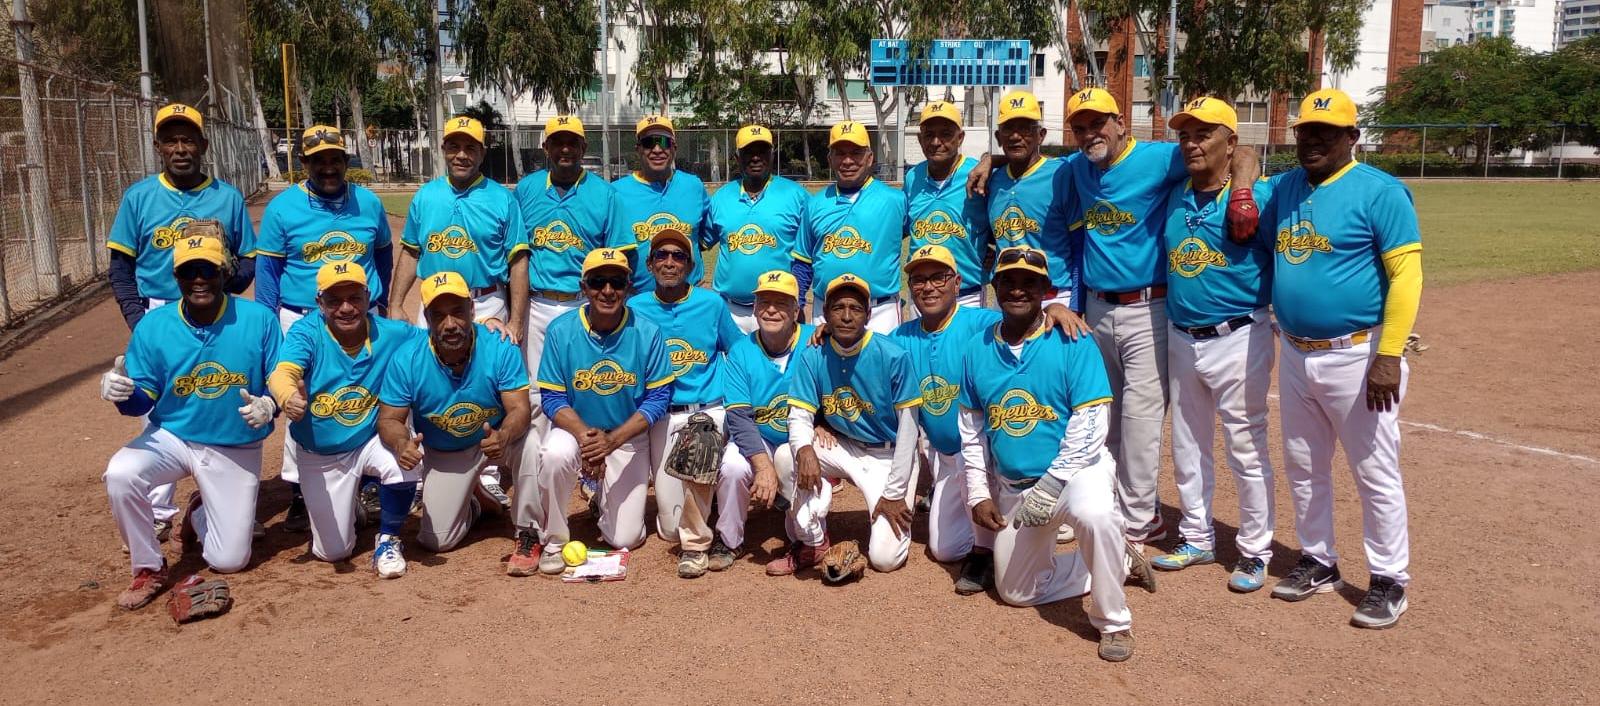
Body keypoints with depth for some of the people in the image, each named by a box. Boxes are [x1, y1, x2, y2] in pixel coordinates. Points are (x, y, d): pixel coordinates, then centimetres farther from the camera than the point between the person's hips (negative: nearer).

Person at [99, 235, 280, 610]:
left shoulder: (259, 319, -13)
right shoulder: (152, 326, -8)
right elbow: (143, 399, -4)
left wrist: (267, 406, -30)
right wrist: (122, 392, -27)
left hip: (236, 450, -1)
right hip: (170, 438, 1)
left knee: (229, 561, 0)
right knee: (120, 475, -33)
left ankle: (200, 513, 37)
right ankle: (149, 569, -7)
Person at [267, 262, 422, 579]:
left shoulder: (391, 333, -13)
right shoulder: (306, 332, -20)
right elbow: (282, 372, -39)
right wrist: (287, 397, -62)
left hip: (370, 441, 1)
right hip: (318, 456, 0)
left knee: (405, 465, -34)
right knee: (333, 551, 5)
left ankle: (388, 540, -3)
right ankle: (355, 499, 42)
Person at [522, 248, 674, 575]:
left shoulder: (648, 334, -15)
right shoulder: (561, 330, -13)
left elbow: (658, 398, -12)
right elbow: (551, 398, -10)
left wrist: (612, 440, -24)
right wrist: (584, 435, -28)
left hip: (629, 438, 0)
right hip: (574, 428, 0)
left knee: (624, 539, -3)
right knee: (557, 454, -37)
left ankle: (608, 497, 34)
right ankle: (552, 541, -12)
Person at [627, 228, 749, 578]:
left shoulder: (712, 303, 3)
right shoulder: (634, 309, 4)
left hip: (713, 412, -1)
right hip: (663, 419, 1)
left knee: (736, 469, -30)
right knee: (672, 525, -5)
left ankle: (728, 539, -3)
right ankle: (694, 539, 30)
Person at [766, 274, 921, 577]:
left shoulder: (894, 356, -20)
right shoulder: (812, 358, -10)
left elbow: (907, 427, -15)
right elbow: (800, 417, -11)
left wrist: (894, 492, -15)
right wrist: (805, 450, -36)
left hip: (888, 455, -3)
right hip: (841, 447, 3)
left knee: (885, 558, -15)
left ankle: (896, 509, 20)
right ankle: (812, 543, -6)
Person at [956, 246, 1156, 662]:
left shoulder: (1072, 344, -13)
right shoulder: (978, 352, 1)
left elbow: (1089, 429, -18)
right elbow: (971, 433, 9)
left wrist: (1048, 488, -23)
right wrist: (978, 495, 4)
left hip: (1076, 470, -5)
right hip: (1011, 487, 6)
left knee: (1094, 514, -39)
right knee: (1016, 592, 12)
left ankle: (1113, 623, -16)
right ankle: (1119, 564, 30)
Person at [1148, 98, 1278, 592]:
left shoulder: (1258, 194, -8)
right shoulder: (1173, 197, 8)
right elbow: (1158, 256, 17)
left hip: (1238, 341, -6)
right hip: (1181, 341, 6)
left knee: (1247, 450, 1)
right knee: (1187, 449, 16)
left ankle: (1255, 551, 17)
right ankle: (1196, 538, 32)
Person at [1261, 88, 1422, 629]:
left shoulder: (1380, 192, -11)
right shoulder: (1283, 188, 9)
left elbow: (1406, 276, -16)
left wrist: (1389, 356, -22)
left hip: (1356, 357, -7)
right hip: (1295, 355, 7)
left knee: (1375, 474, 3)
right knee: (1302, 467, 16)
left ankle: (1389, 581, 17)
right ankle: (1318, 562, 32)